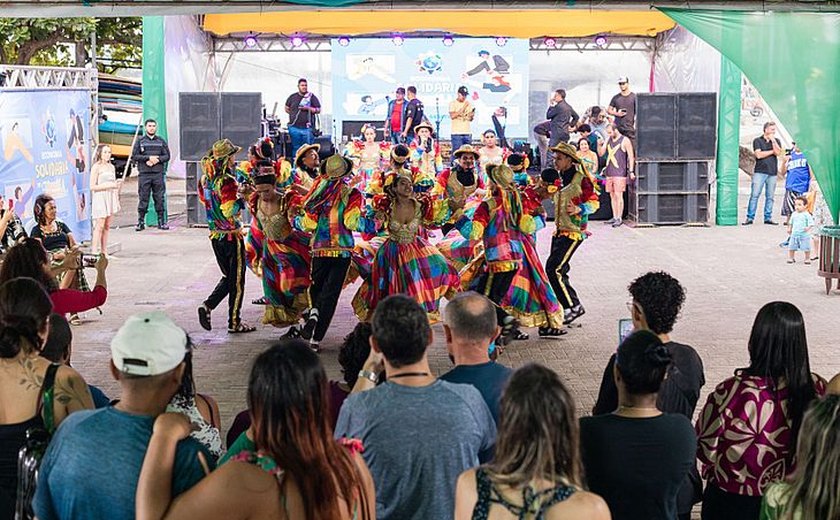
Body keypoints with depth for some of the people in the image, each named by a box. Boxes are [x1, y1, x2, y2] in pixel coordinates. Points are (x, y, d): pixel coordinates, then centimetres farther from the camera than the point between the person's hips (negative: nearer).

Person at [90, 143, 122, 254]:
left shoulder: (111, 167, 13)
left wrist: (118, 185, 6)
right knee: (99, 226, -10)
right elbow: (92, 186, -14)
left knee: (107, 226, 7)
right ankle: (94, 251, -7)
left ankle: (104, 252, 10)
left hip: (110, 198, 7)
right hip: (100, 198, -7)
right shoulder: (96, 167, -8)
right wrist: (108, 185, -17)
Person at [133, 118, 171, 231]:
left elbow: (167, 156, 7)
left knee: (160, 198, 1)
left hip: (158, 174, 1)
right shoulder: (140, 141, 8)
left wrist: (157, 160, -10)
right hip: (144, 174, -1)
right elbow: (134, 156, 0)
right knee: (143, 198, -2)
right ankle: (141, 222, 2)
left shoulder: (161, 141, 13)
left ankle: (161, 222, 7)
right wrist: (149, 158, -11)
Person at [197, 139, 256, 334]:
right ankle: (234, 322, 12)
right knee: (237, 280, 5)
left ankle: (207, 306, 2)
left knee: (228, 276, 20)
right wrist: (241, 197, -9)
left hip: (215, 235, 7)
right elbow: (229, 211, -26)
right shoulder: (227, 181, -20)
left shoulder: (204, 179, 4)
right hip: (232, 235, -7)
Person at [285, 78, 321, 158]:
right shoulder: (293, 97, 10)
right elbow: (287, 108, 22)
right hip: (294, 127, 2)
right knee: (295, 148, 8)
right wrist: (293, 114, 9)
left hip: (307, 128, -2)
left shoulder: (312, 97, 4)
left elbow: (318, 110, 1)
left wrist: (308, 108, -12)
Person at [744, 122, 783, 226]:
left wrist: (773, 140, -3)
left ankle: (768, 218, 10)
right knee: (754, 195, -8)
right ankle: (750, 218, -6)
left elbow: (778, 153, -2)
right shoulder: (757, 141, 5)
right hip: (760, 172, -3)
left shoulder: (776, 141, 15)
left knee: (770, 196, 4)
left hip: (772, 173, 3)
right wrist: (772, 151, -1)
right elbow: (759, 155, -8)